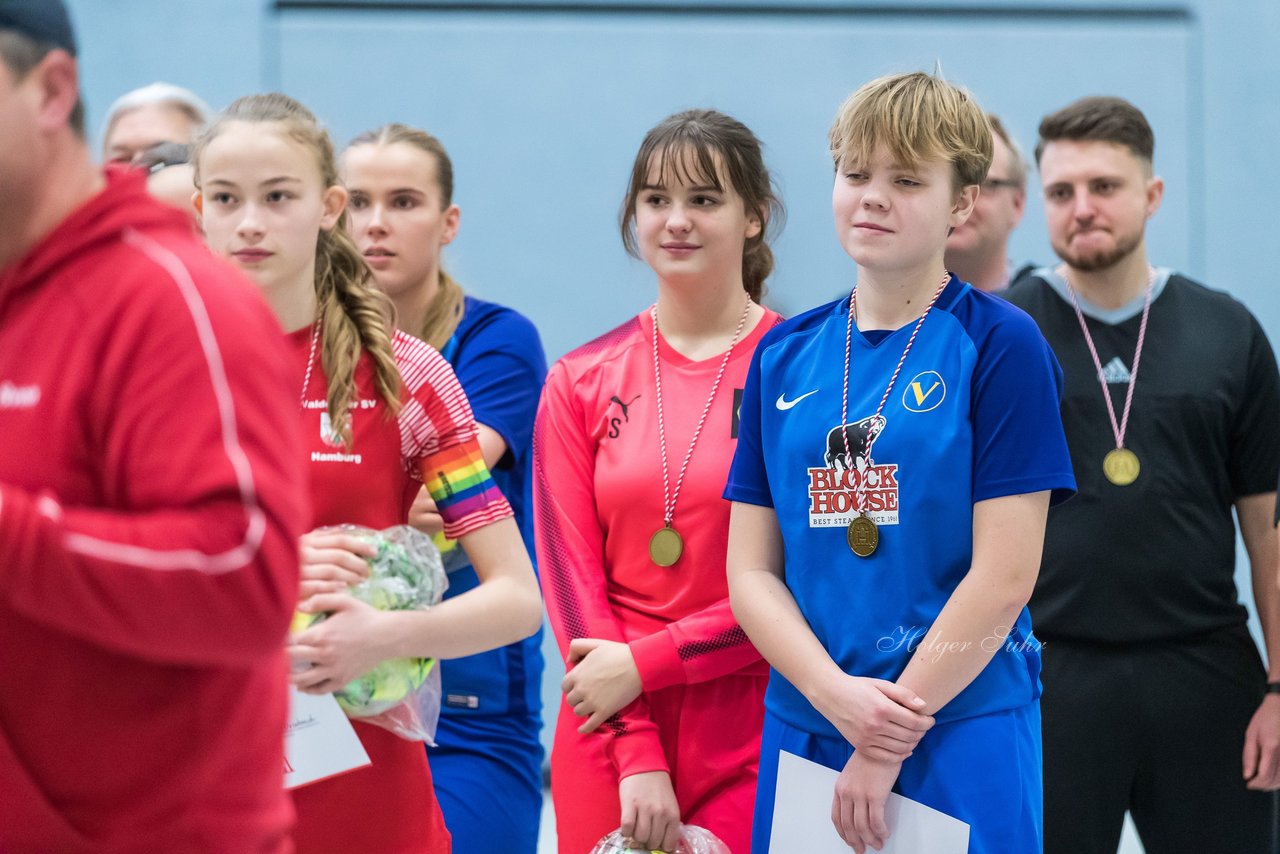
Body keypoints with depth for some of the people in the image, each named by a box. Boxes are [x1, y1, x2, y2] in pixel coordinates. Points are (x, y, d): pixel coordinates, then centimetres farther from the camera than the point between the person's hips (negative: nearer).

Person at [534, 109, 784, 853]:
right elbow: (572, 573, 2)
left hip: (753, 744, -2)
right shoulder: (581, 383, 7)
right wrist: (635, 754, -8)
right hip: (607, 740, 3)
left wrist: (645, 664, -11)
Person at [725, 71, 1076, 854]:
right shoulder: (785, 355, 8)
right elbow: (751, 570, 5)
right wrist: (838, 695, -12)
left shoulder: (1000, 344, -5)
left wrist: (888, 744, -12)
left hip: (963, 743, -4)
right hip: (804, 731, 4)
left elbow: (1003, 578, -11)